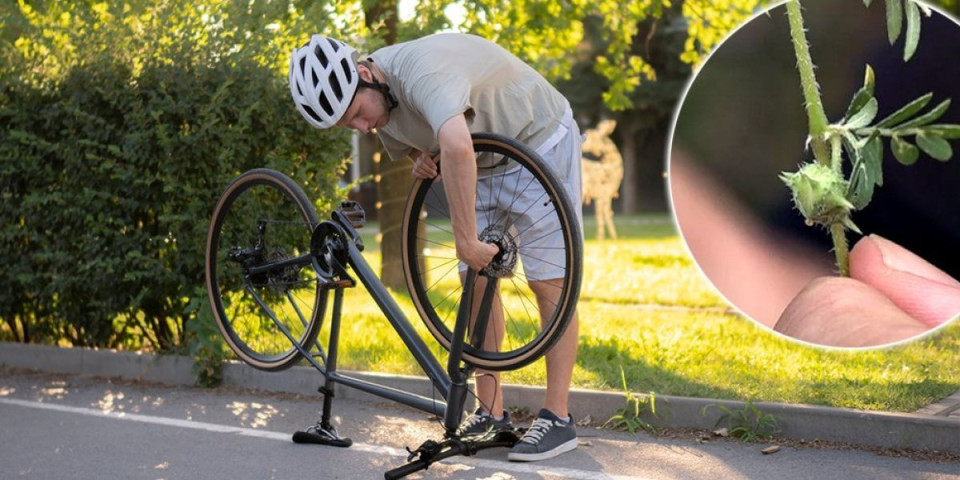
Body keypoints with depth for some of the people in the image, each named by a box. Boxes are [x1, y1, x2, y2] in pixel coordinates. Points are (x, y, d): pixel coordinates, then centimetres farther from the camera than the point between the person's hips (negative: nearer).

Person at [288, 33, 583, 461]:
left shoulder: (421, 71, -38)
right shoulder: (378, 102, -8)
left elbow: (456, 145, -56)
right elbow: (403, 143, 15)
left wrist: (466, 240, -49)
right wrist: (420, 158, -10)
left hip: (542, 138, -8)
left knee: (548, 281, -10)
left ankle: (557, 419, -5)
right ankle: (490, 413, 10)